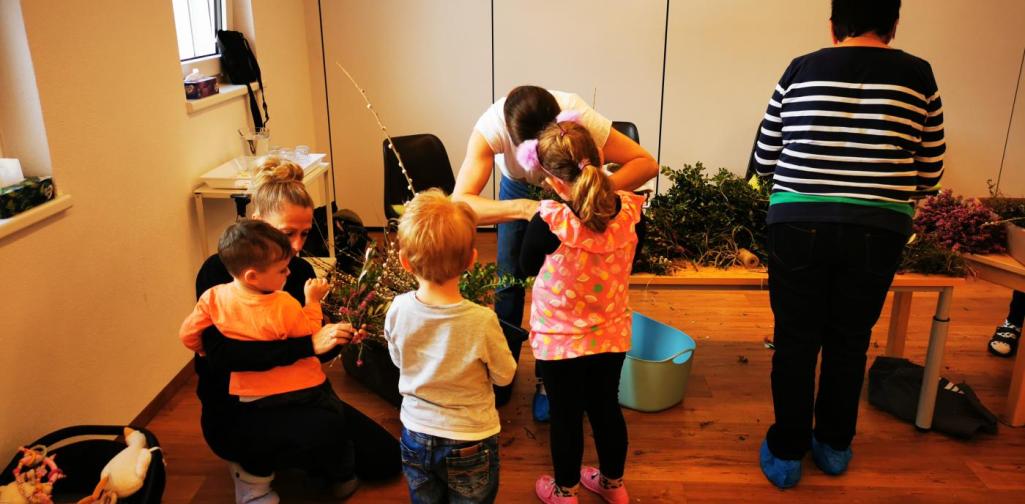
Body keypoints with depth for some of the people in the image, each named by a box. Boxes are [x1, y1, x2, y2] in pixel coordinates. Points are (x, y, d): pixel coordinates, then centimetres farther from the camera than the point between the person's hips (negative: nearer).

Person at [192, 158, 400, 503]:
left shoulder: (301, 272, -1)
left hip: (293, 396, 6)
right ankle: (253, 468, -3)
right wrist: (307, 343, -35)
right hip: (235, 411, -6)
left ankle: (287, 457, 21)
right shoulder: (219, 272, -17)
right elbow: (221, 354, -30)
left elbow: (312, 353, 6)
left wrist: (336, 338, -17)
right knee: (328, 432, -34)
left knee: (386, 459, 5)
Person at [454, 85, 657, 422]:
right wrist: (524, 208, -63)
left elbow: (647, 163, -36)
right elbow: (459, 203, -48)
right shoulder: (491, 127, -41)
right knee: (509, 276, 2)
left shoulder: (578, 116, -41)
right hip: (516, 188, 1)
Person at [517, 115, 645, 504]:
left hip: (559, 341, -4)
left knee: (566, 416, 16)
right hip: (611, 335, 4)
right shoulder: (630, 210, -15)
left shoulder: (550, 222, -29)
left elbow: (526, 267, -9)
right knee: (606, 408, 24)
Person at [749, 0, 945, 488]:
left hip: (799, 225, 0)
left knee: (795, 341, 12)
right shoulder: (918, 75, 2)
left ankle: (786, 454, 23)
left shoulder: (800, 70, 2)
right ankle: (835, 446, 34)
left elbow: (764, 160, 8)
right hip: (877, 231, 1)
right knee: (850, 341, 17)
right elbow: (929, 174, 8)